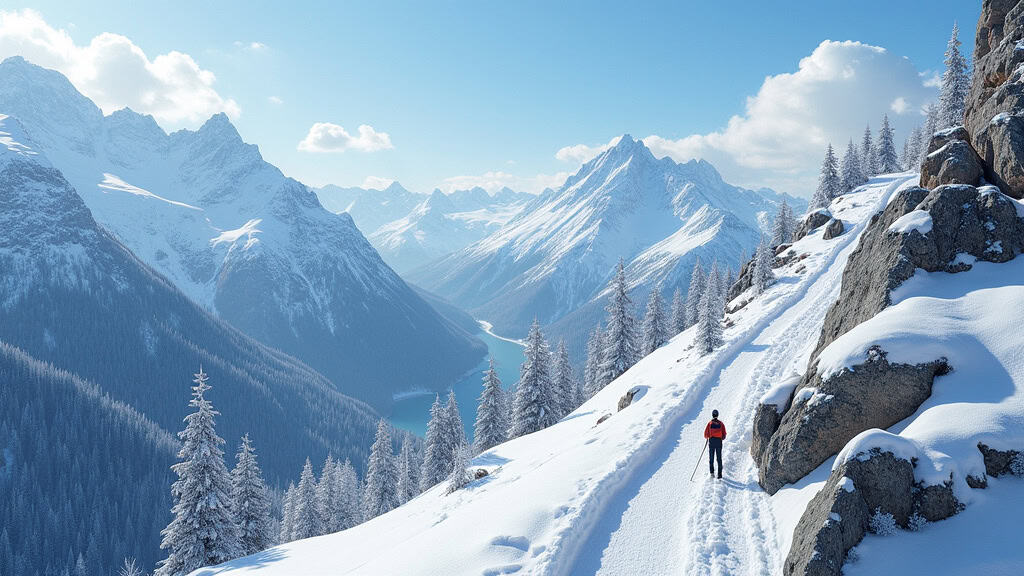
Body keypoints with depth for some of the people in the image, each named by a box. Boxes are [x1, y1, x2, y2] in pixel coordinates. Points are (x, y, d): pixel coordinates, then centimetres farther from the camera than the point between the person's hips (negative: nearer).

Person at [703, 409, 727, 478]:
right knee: (719, 458, 8)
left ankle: (712, 472, -9)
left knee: (711, 458, 6)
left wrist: (708, 436, 20)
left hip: (711, 442, -1)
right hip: (719, 442, 1)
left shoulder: (709, 423, -3)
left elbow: (705, 435, -1)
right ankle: (719, 474, 6)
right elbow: (724, 435, 1)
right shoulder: (721, 423, 0)